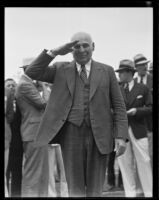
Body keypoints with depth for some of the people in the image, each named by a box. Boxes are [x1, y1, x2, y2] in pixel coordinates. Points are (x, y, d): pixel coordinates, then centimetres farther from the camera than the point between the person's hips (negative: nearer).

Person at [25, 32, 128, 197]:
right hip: (71, 134, 0)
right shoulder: (61, 70, 10)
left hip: (98, 135, 0)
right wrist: (53, 52, -9)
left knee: (95, 189, 4)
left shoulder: (106, 71, 8)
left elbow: (119, 106, 5)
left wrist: (121, 136, -5)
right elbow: (32, 72, -2)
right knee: (75, 189, 3)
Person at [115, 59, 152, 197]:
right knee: (125, 163, 3)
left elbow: (150, 108, 2)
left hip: (138, 130, -2)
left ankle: (149, 193, 8)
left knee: (144, 162, 1)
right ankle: (130, 193, 10)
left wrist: (136, 110, -12)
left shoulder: (143, 89, 5)